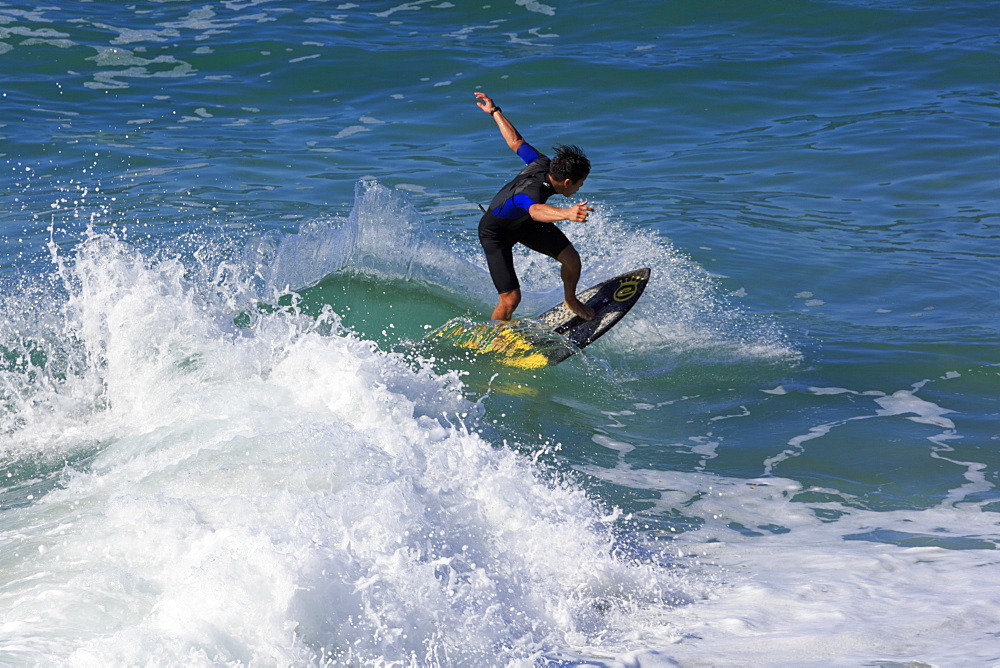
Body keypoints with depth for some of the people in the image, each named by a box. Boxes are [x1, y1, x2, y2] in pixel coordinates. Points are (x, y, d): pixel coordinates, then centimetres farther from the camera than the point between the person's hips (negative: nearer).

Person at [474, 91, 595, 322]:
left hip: (524, 222, 8)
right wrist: (567, 213, -89)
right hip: (496, 233, -8)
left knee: (571, 259, 1)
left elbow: (515, 141, -7)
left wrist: (495, 112, 8)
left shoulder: (542, 164, -21)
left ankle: (571, 301, 32)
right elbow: (536, 210, -69)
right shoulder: (530, 191, -44)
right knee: (511, 298, -15)